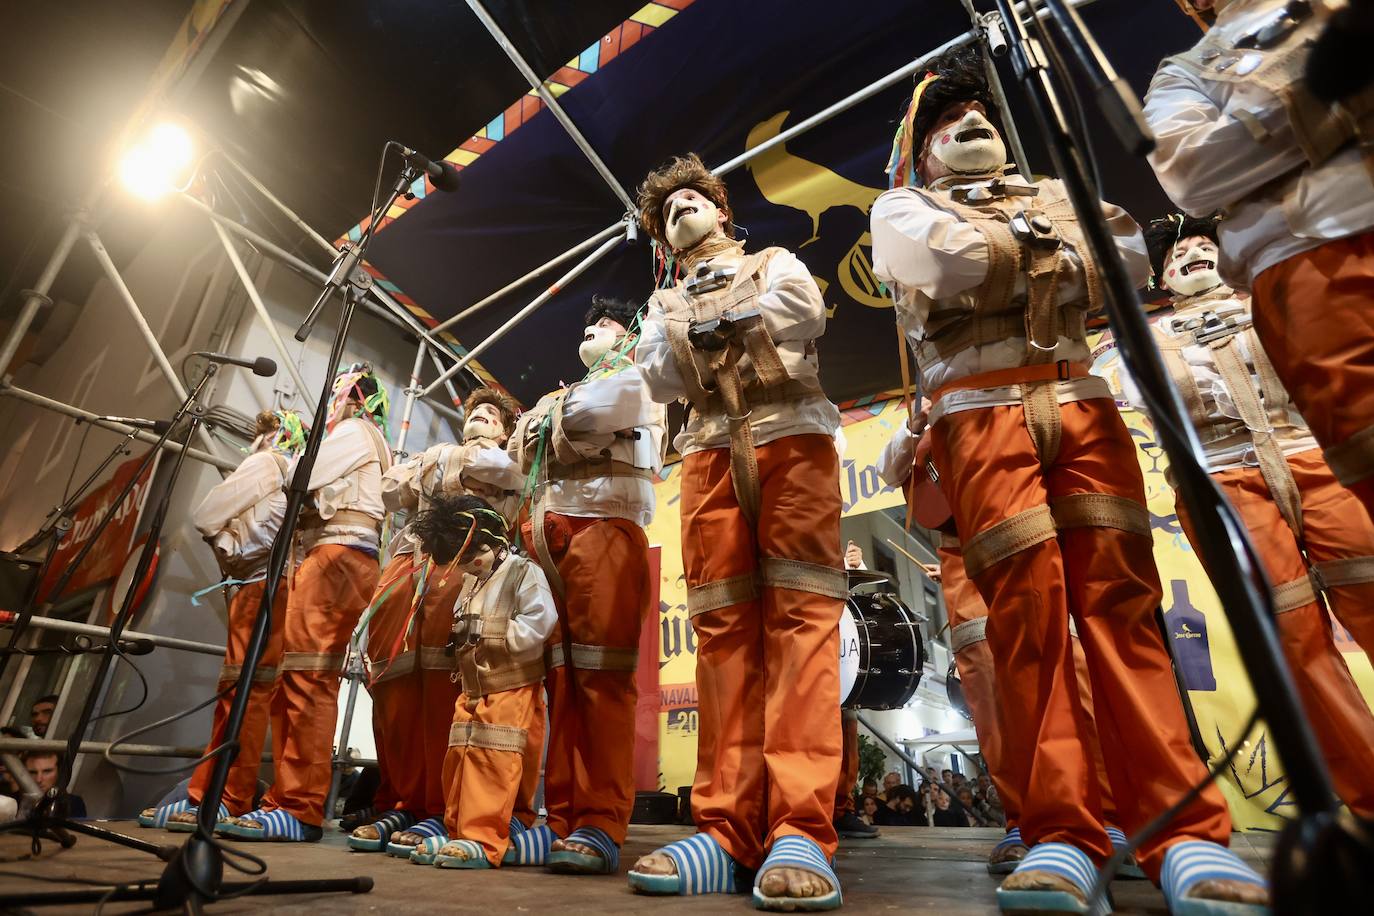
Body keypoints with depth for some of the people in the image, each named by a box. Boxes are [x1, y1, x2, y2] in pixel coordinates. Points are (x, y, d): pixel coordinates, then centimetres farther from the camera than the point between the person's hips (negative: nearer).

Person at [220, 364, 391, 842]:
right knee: (293, 685, 5)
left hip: (337, 555, -10)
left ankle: (299, 809, -18)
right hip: (331, 559, 10)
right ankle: (285, 800, 6)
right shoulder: (360, 438, 34)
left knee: (307, 680, -16)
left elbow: (303, 481, -6)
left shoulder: (354, 431, 7)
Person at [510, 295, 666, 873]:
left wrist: (554, 422, 11)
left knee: (601, 677, -12)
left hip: (603, 528, -6)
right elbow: (522, 453, 24)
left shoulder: (630, 378, 14)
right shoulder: (562, 394, 35)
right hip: (549, 537, 6)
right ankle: (563, 820, 2)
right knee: (562, 679, 0)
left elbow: (588, 416, -7)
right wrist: (563, 426, 7)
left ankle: (602, 826, -11)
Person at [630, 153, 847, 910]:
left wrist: (713, 326, 7)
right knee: (724, 628, -7)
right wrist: (745, 325, 1)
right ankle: (729, 831, -6)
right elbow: (659, 380, 11)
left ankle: (800, 831, -16)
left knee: (800, 616, -14)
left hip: (791, 437, -2)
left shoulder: (777, 262, 24)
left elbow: (806, 314, 2)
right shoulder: (665, 304, 29)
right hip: (710, 453, 2)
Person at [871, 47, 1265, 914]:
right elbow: (951, 261, -4)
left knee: (1123, 602, -6)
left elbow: (1127, 260, 15)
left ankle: (1187, 833, -3)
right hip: (981, 413, -3)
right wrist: (1041, 247, 9)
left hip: (1082, 403, 4)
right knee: (1027, 609, -12)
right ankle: (1063, 836, -6)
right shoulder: (901, 208, 18)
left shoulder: (1056, 195, 31)